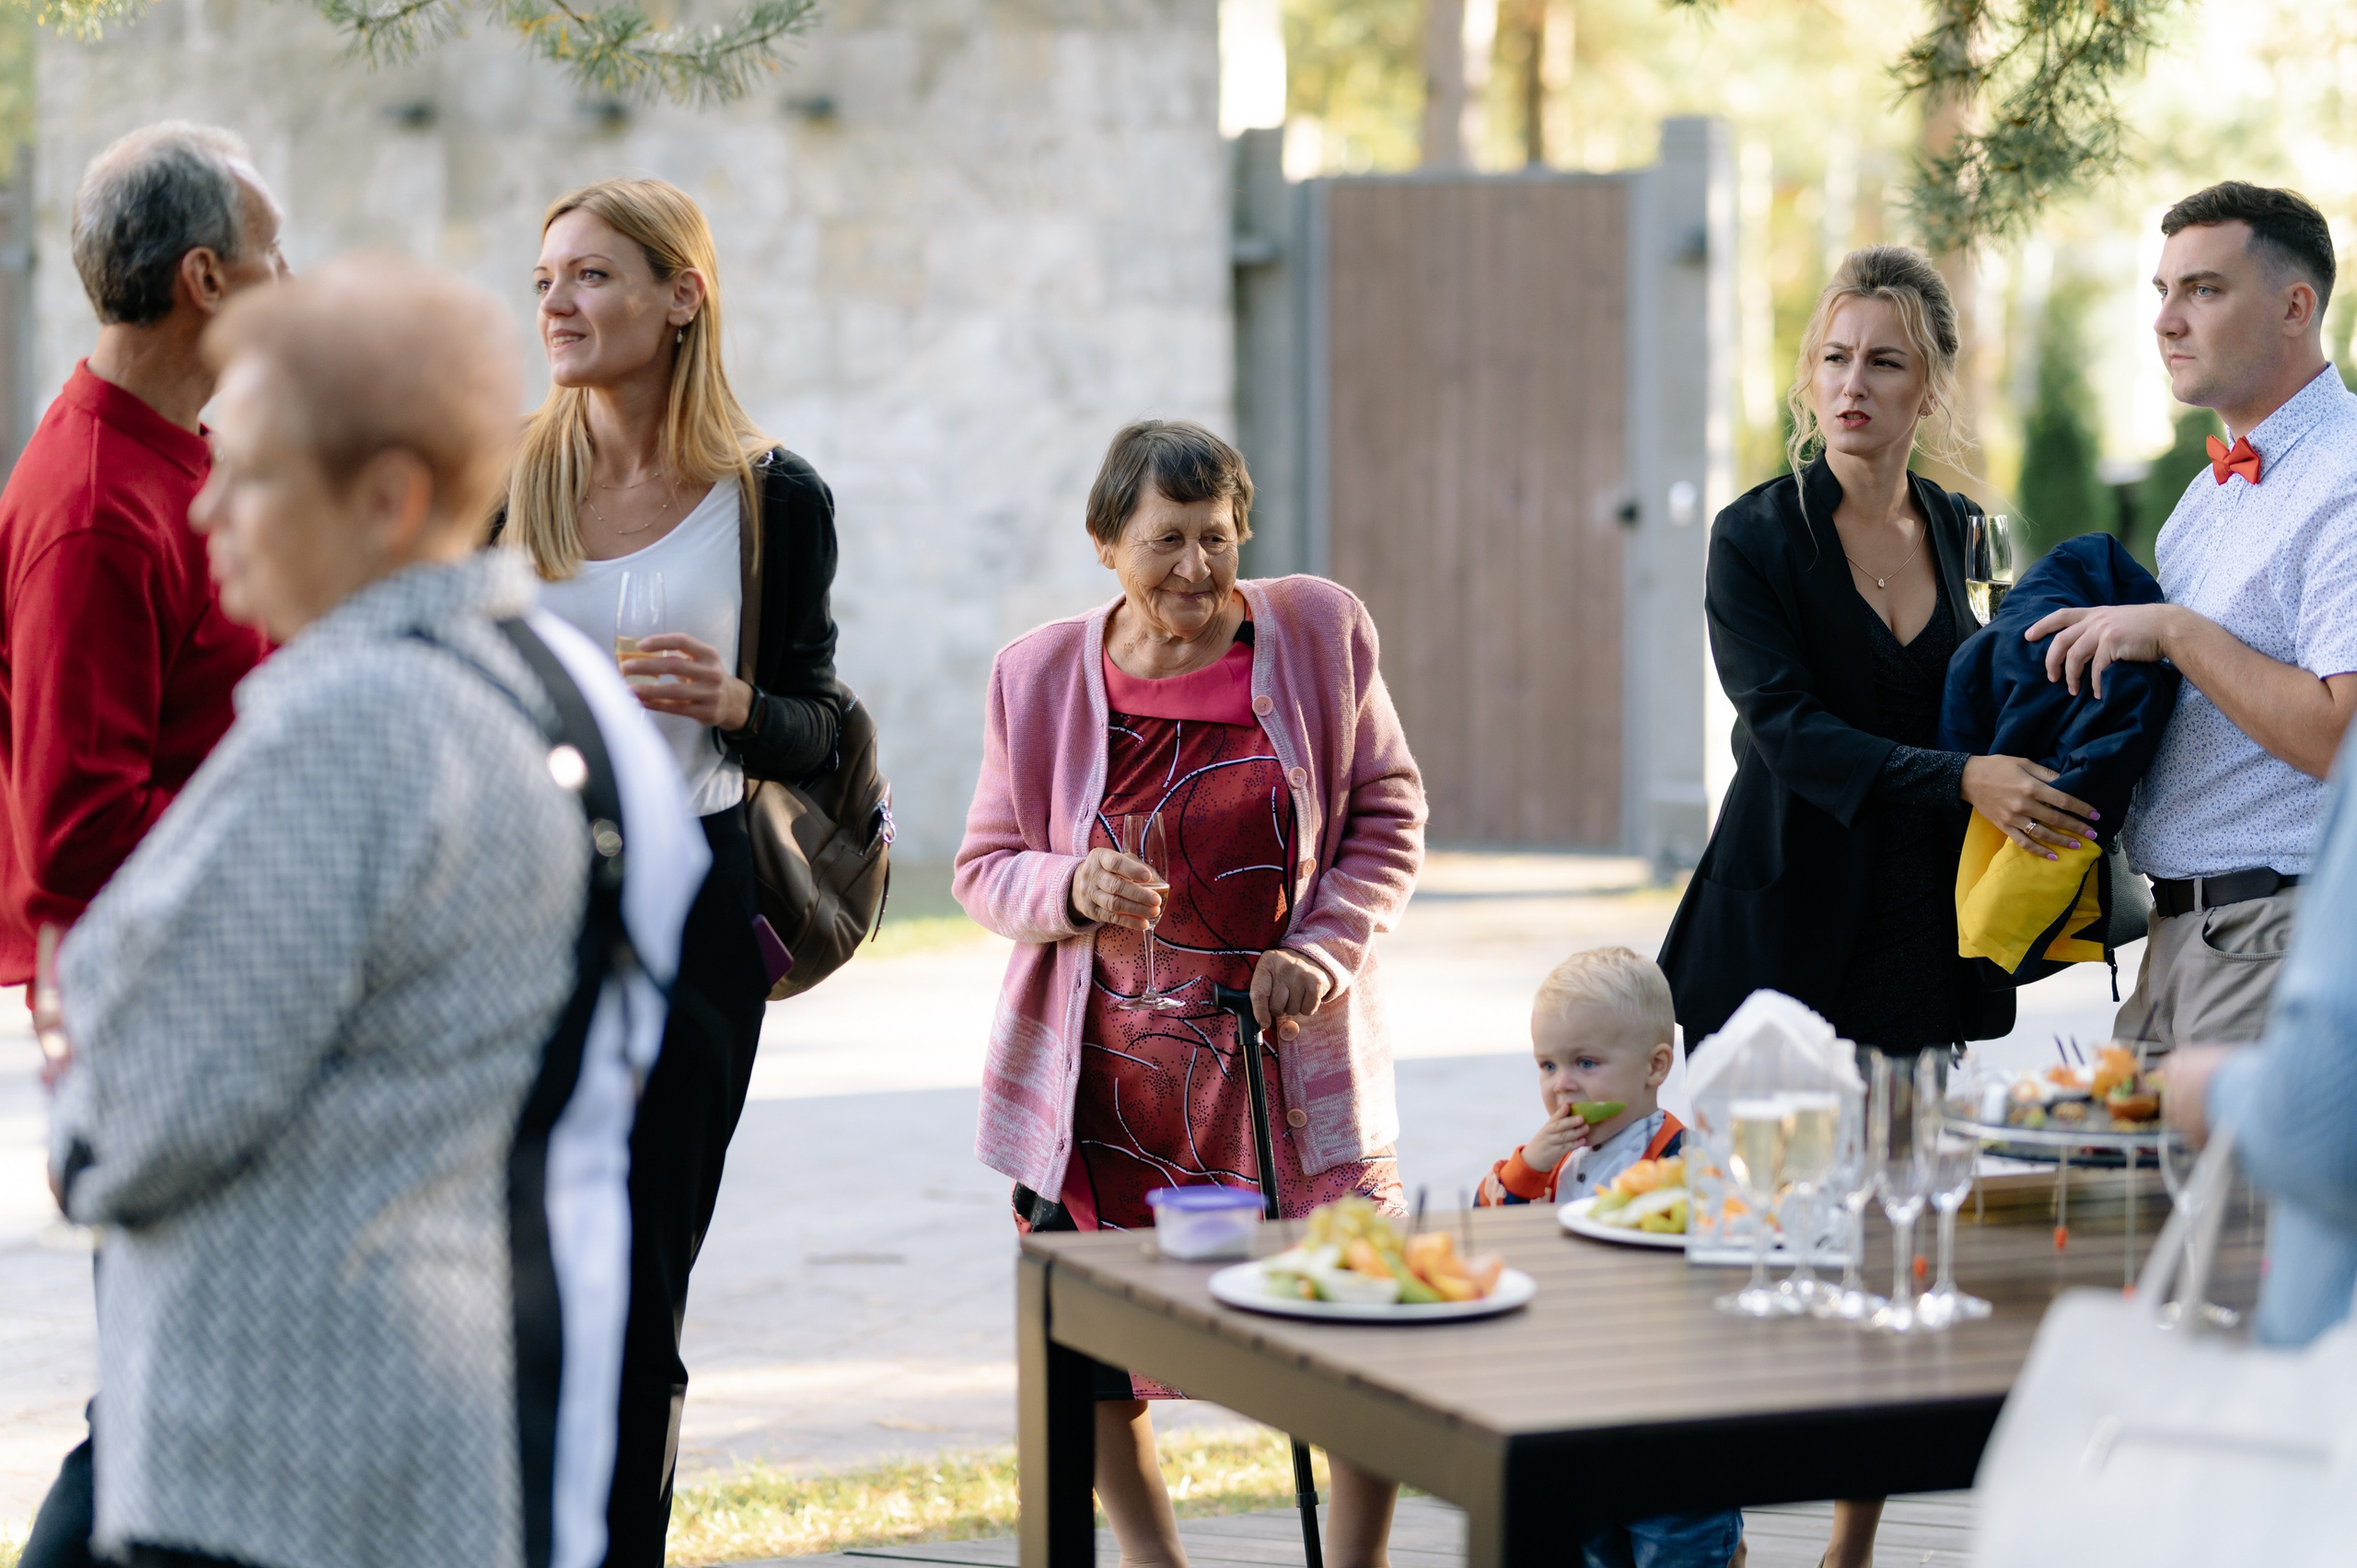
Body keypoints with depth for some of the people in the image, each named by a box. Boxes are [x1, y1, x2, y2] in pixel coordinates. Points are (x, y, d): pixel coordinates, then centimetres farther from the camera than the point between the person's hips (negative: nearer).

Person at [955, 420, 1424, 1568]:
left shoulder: (1318, 634, -2)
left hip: (1285, 1053, -1)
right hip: (1105, 1063, 1)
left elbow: (1386, 814, 7)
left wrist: (1327, 946, -9)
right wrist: (1069, 890, -16)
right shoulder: (1038, 675, -1)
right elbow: (985, 867, 6)